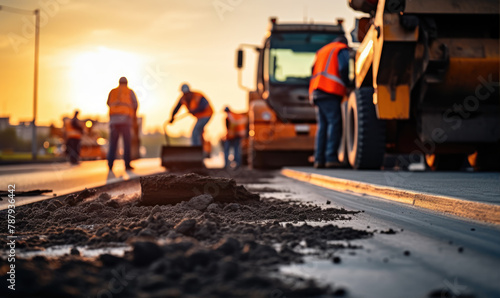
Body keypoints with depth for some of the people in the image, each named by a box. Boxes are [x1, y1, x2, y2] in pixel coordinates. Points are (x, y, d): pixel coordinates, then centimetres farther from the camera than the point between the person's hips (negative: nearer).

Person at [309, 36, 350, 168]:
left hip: (315, 91, 7)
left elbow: (313, 70, 24)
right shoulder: (342, 49, 8)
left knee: (322, 125, 6)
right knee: (334, 123, -11)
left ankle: (319, 159, -3)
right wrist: (348, 85, 6)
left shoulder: (322, 50, 31)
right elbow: (344, 68, -7)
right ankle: (331, 158, -21)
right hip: (329, 92, -7)